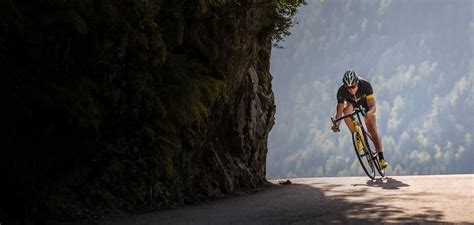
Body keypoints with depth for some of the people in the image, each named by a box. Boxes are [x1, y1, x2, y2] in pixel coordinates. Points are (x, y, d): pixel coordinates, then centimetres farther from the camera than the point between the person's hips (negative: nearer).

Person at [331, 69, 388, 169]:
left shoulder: (365, 85, -39)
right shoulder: (341, 91, -35)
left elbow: (373, 106, -41)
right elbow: (339, 111, -33)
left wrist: (369, 112, -63)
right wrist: (336, 124, -51)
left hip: (365, 101, -1)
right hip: (351, 102, 1)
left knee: (373, 130, -13)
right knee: (346, 111, -35)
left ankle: (381, 158, -10)